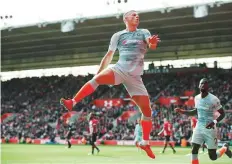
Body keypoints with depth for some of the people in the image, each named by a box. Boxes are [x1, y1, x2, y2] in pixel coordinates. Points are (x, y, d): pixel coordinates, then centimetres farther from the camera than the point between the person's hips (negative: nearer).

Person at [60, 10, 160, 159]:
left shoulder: (144, 32, 11)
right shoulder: (118, 35, 9)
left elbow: (152, 45, -9)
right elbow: (109, 55, 13)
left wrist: (153, 43, -34)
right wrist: (99, 73, 7)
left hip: (135, 76, 2)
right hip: (119, 69, -1)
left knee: (147, 110, -3)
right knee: (97, 79, -32)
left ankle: (145, 143, 12)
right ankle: (72, 103, -29)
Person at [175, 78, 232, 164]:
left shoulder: (213, 99, -16)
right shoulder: (196, 98, 3)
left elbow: (222, 114, -9)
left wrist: (214, 122, -27)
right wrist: (183, 111, 9)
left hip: (209, 129, -5)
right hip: (199, 127, 5)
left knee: (213, 157, 2)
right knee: (194, 151, -9)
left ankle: (225, 148, 35)